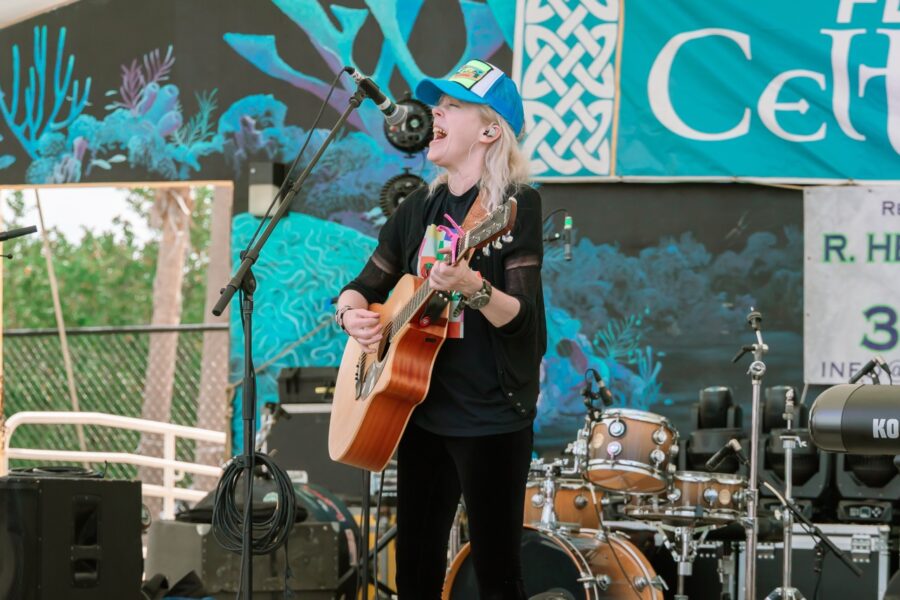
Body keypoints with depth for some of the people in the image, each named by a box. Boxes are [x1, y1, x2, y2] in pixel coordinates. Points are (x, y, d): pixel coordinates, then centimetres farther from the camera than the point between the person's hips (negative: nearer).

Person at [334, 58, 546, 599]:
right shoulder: (420, 208, 11)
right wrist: (353, 314, -7)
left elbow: (522, 318, -18)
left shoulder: (516, 204, -10)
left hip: (491, 417, -7)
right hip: (422, 410, 7)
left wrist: (473, 289, -37)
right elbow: (364, 286, 16)